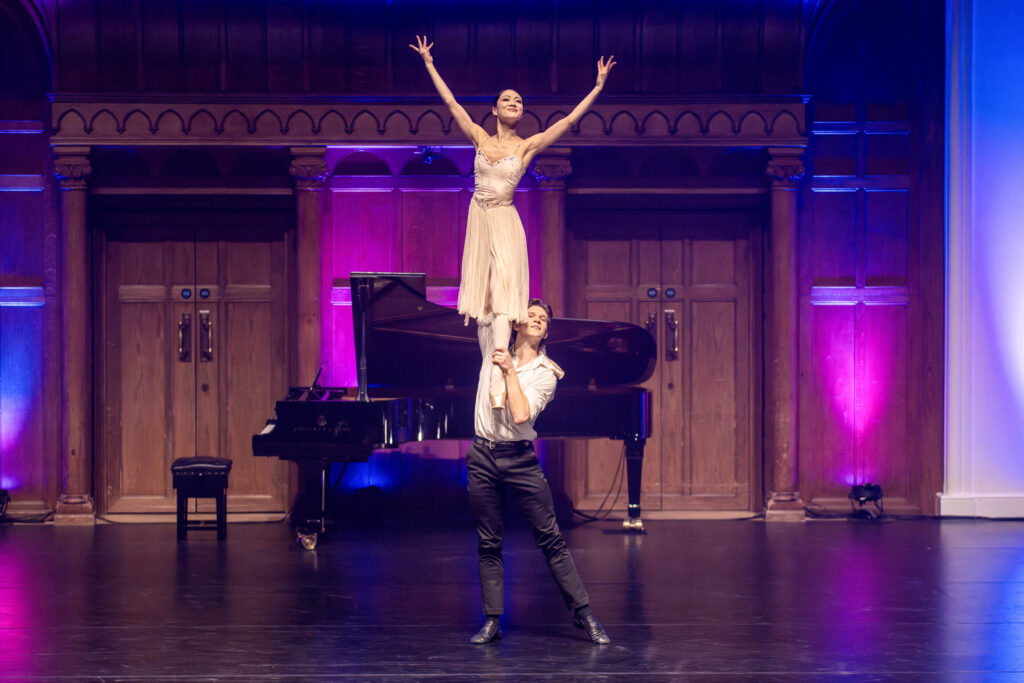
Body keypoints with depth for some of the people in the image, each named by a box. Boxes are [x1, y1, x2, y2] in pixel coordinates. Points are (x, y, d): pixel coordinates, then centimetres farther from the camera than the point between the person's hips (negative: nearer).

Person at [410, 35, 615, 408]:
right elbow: (451, 102, 9)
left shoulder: (528, 145, 0)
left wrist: (598, 87, -4)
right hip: (478, 219, 4)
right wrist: (429, 65, 10)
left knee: (503, 296, -16)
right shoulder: (481, 138, 6)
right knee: (481, 295, 9)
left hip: (505, 222, -4)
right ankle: (490, 368, 21)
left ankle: (498, 382, -28)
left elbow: (569, 119, -2)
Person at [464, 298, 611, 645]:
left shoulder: (546, 372, -1)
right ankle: (492, 621, 12)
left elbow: (522, 415, -14)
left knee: (551, 539, -2)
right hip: (483, 456, 2)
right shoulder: (494, 352, 8)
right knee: (488, 544, 5)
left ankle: (584, 614, 5)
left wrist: (510, 371, -13)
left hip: (520, 460, -2)